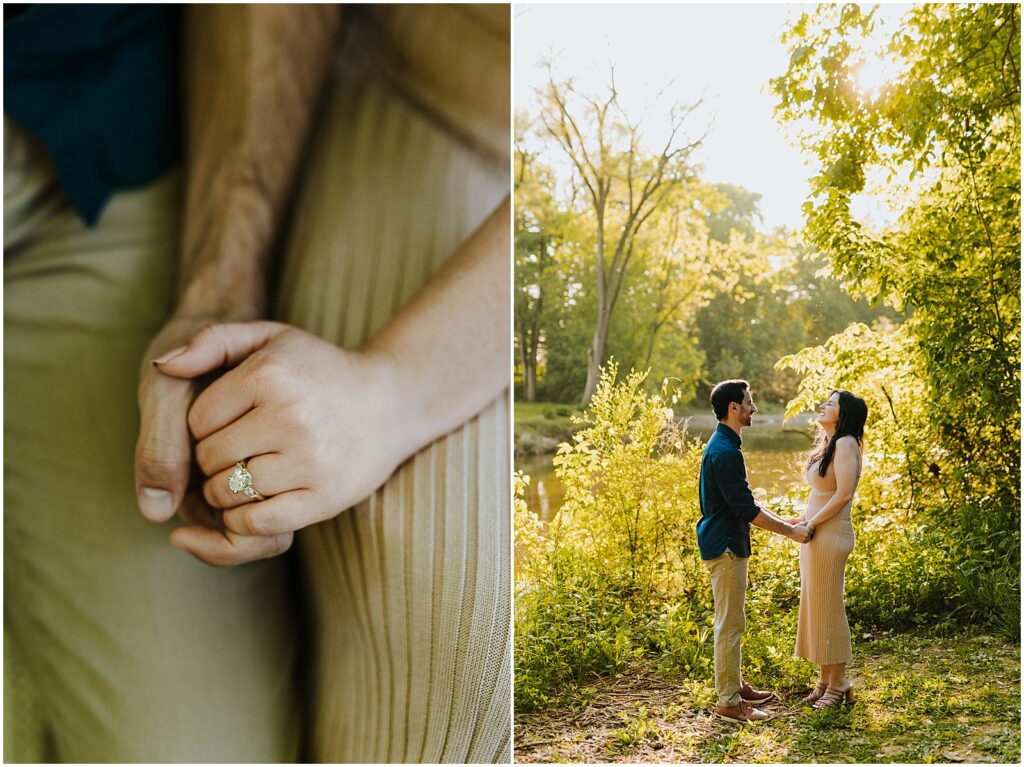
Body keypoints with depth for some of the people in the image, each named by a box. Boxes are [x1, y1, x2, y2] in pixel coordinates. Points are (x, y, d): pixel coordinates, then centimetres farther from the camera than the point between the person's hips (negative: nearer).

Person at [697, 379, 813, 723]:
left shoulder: (722, 446, 12)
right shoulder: (725, 452, -21)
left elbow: (743, 502, 20)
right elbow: (746, 510, -21)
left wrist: (782, 521, 16)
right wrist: (790, 531, -12)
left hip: (725, 543, 11)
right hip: (725, 546, -11)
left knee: (730, 621, 18)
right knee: (730, 623, -3)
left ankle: (736, 685, 30)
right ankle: (729, 702, 5)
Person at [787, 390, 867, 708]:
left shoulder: (846, 443, -12)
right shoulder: (827, 444, 16)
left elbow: (844, 494, -20)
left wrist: (812, 523, -16)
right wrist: (802, 519, 5)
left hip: (830, 535, -9)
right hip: (816, 534, 9)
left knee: (827, 607, -1)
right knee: (815, 606, 12)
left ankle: (838, 682, 10)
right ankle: (825, 679, 21)